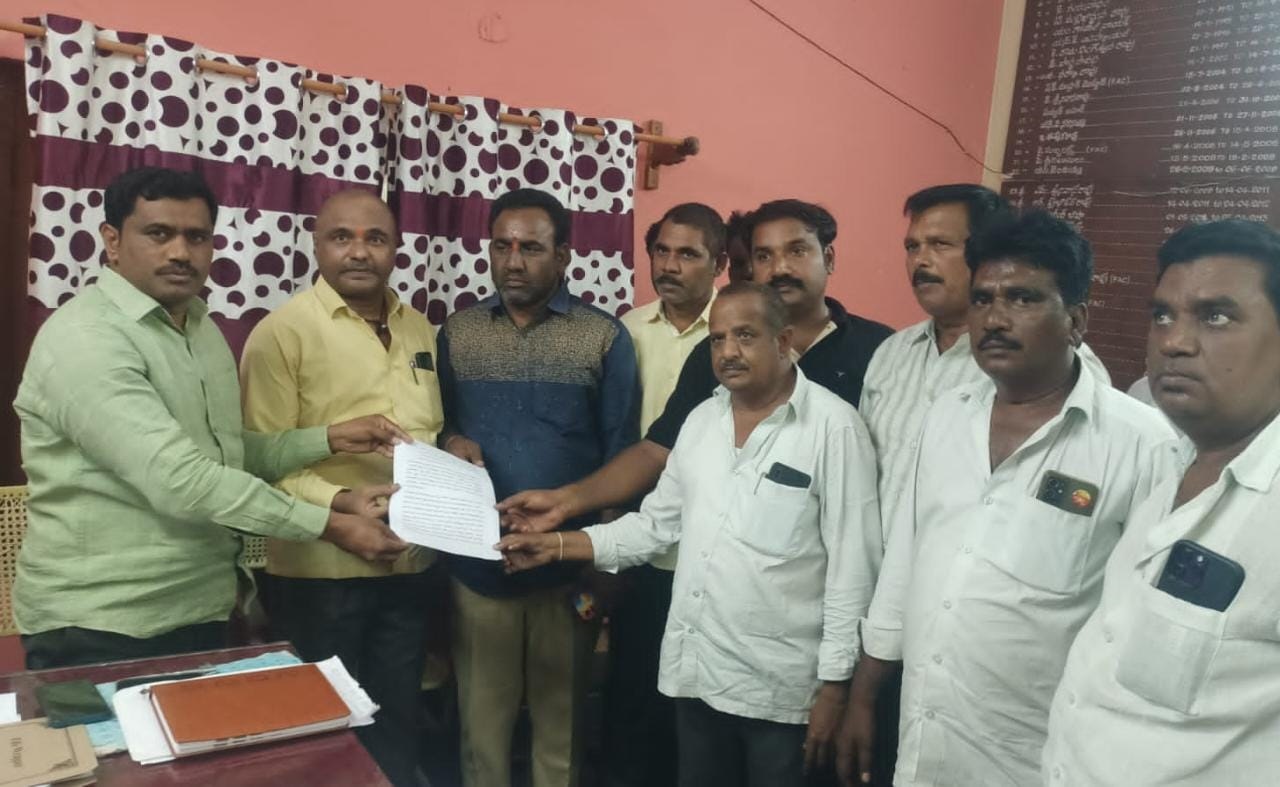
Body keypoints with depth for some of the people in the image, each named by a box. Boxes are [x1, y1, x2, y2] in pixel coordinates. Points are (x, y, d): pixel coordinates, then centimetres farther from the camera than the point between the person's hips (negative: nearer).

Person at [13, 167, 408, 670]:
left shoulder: (202, 329, 10)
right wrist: (330, 526, -25)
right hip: (100, 627, -8)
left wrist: (331, 438, -3)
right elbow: (179, 479, -28)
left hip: (200, 612, 8)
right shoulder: (84, 338, -19)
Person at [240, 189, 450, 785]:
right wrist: (340, 503, -27)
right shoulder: (282, 331, -9)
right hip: (322, 571, -5)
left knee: (399, 717, 19)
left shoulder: (419, 329, 10)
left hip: (411, 565, 5)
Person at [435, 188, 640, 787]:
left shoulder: (605, 338, -3)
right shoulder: (456, 332, 4)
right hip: (476, 562, 2)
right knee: (481, 715, 13)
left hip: (567, 563, -1)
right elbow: (435, 423, 12)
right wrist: (450, 442, -11)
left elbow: (620, 454, -2)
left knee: (561, 715, 15)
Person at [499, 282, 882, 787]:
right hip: (695, 672, 6)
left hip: (780, 686, -5)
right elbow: (656, 524, 12)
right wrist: (557, 545, 3)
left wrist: (833, 684, -12)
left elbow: (852, 566, -12)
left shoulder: (833, 426, -11)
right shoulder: (701, 420, 7)